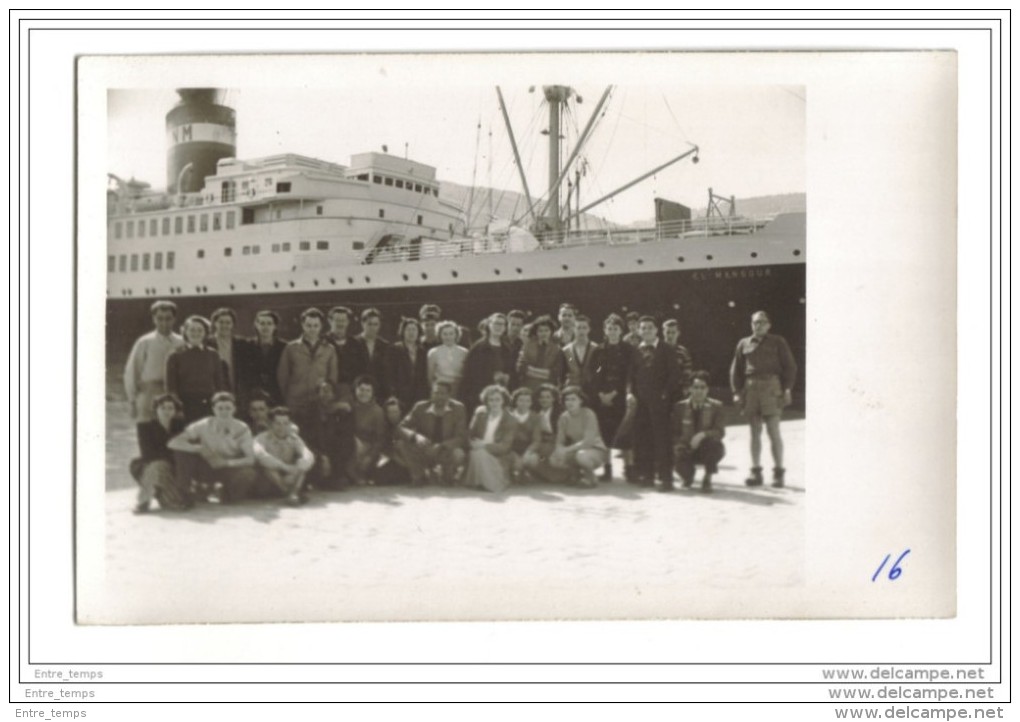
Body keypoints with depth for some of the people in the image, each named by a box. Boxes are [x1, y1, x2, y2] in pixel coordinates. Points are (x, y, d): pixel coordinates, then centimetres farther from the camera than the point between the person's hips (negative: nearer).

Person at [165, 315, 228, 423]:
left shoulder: (213, 356, 11)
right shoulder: (176, 356, 5)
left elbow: (220, 382, 12)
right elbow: (171, 386, 3)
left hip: (209, 405, 2)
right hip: (186, 406, -2)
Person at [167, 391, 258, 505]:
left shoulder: (242, 429, -16)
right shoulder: (204, 425, -17)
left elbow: (251, 459, -20)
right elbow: (172, 443, -23)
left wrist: (227, 462, -36)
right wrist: (199, 448, -38)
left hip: (230, 469, 1)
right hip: (208, 468, -1)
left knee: (249, 475, -34)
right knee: (182, 449, -25)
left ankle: (223, 493, -2)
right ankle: (182, 491, -13)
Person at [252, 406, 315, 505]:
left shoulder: (294, 438, -1)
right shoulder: (262, 438, -11)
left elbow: (309, 457, -18)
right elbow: (259, 454, -35)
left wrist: (295, 473, -36)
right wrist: (285, 467, -42)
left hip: (289, 480, 3)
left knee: (303, 461, -19)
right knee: (267, 464, -30)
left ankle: (293, 492, -37)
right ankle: (288, 493, -31)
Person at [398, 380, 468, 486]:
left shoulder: (458, 408, -11)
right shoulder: (421, 407, -8)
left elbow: (461, 438, -16)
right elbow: (402, 428, -10)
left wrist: (440, 446, -34)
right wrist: (416, 436, -33)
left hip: (447, 451, -1)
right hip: (425, 452, 1)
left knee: (457, 454, -35)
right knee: (407, 446, -29)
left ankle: (447, 476, 1)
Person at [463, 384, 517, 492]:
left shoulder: (510, 422, -2)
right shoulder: (480, 414, 9)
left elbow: (504, 446, -11)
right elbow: (470, 435, 11)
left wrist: (484, 445, -23)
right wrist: (473, 443, -13)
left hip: (498, 458, -3)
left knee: (479, 453, -34)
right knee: (475, 453, -32)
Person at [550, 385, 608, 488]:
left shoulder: (588, 414, -19)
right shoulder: (564, 417, -4)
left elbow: (588, 441, -26)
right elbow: (560, 442, -2)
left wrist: (567, 450, -32)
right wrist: (560, 450, -26)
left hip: (596, 451, -5)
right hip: (576, 451, 5)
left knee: (581, 455, -39)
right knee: (554, 459, -19)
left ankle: (590, 476, -6)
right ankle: (577, 472, 8)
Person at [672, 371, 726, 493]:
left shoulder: (716, 406, -4)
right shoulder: (680, 407, -1)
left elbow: (720, 432, -13)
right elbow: (674, 433, 3)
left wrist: (703, 435, -33)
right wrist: (679, 447, -18)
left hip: (707, 450, -1)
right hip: (687, 450, 1)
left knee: (713, 444, -36)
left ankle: (707, 478, -7)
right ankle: (688, 477, 12)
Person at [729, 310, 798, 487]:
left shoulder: (778, 342, 7)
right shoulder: (744, 344, 14)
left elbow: (790, 366, 5)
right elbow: (736, 369, 14)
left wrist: (787, 389, -4)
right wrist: (737, 391, 5)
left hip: (771, 387, -3)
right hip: (751, 388, 3)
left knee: (773, 431, -6)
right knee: (755, 431, 5)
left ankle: (779, 472, 1)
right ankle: (756, 471, 8)